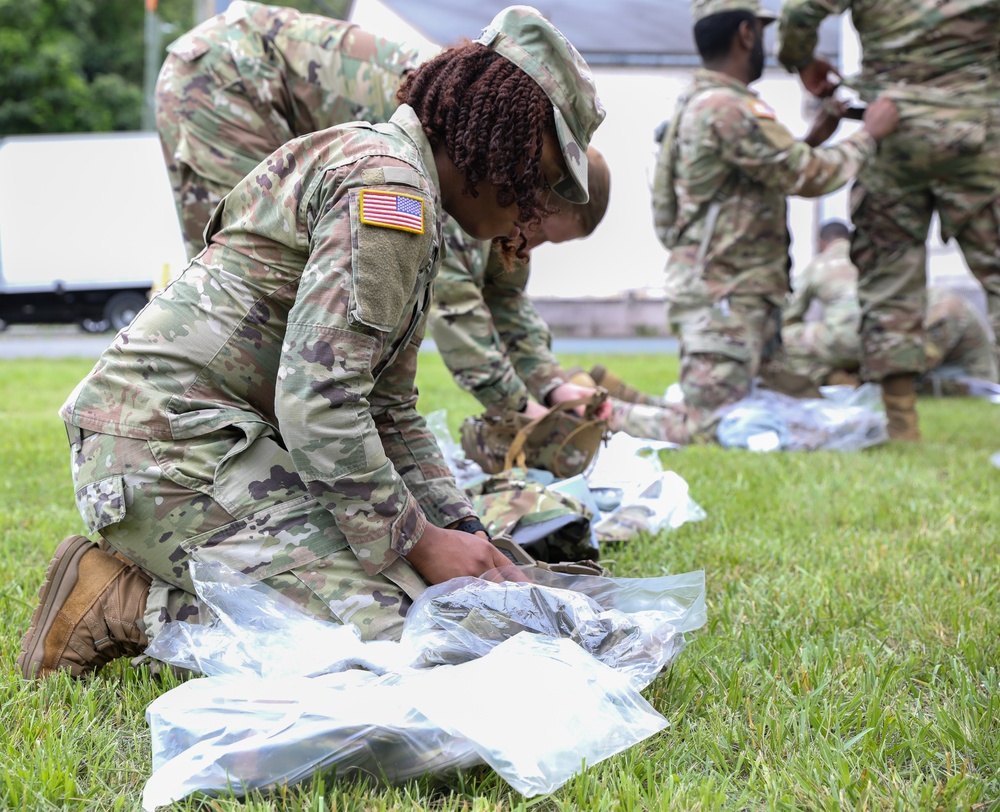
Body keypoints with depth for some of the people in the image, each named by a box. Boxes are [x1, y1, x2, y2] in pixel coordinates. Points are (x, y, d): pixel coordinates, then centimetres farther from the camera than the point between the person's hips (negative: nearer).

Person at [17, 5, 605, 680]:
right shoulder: (389, 188, -15)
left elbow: (389, 413, 21)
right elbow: (317, 403, -23)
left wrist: (464, 533, 9)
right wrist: (418, 542, -13)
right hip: (168, 446, -11)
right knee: (391, 628, -20)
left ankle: (142, 575, 10)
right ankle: (126, 607, -10)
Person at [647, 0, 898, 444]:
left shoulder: (698, 105, 18)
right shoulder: (726, 108, -15)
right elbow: (808, 176, -14)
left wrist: (812, 140, 19)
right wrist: (868, 135, -1)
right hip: (723, 295, -11)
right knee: (702, 432, -13)